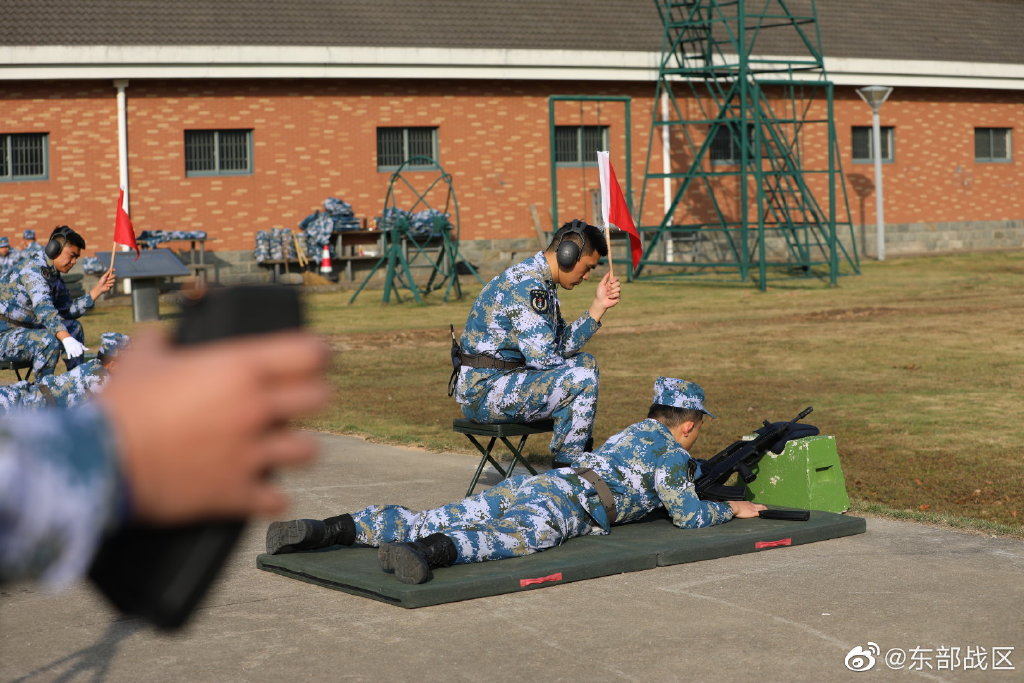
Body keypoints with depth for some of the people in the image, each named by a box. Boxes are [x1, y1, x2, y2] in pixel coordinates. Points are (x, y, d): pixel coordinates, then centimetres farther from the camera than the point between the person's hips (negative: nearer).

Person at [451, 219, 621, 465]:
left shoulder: (542, 282, 13)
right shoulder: (526, 285, -20)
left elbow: (563, 347, 12)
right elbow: (542, 358, -23)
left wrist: (599, 306, 6)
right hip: (485, 389, -11)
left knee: (585, 362, 22)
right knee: (581, 379, -23)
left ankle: (581, 454, 27)